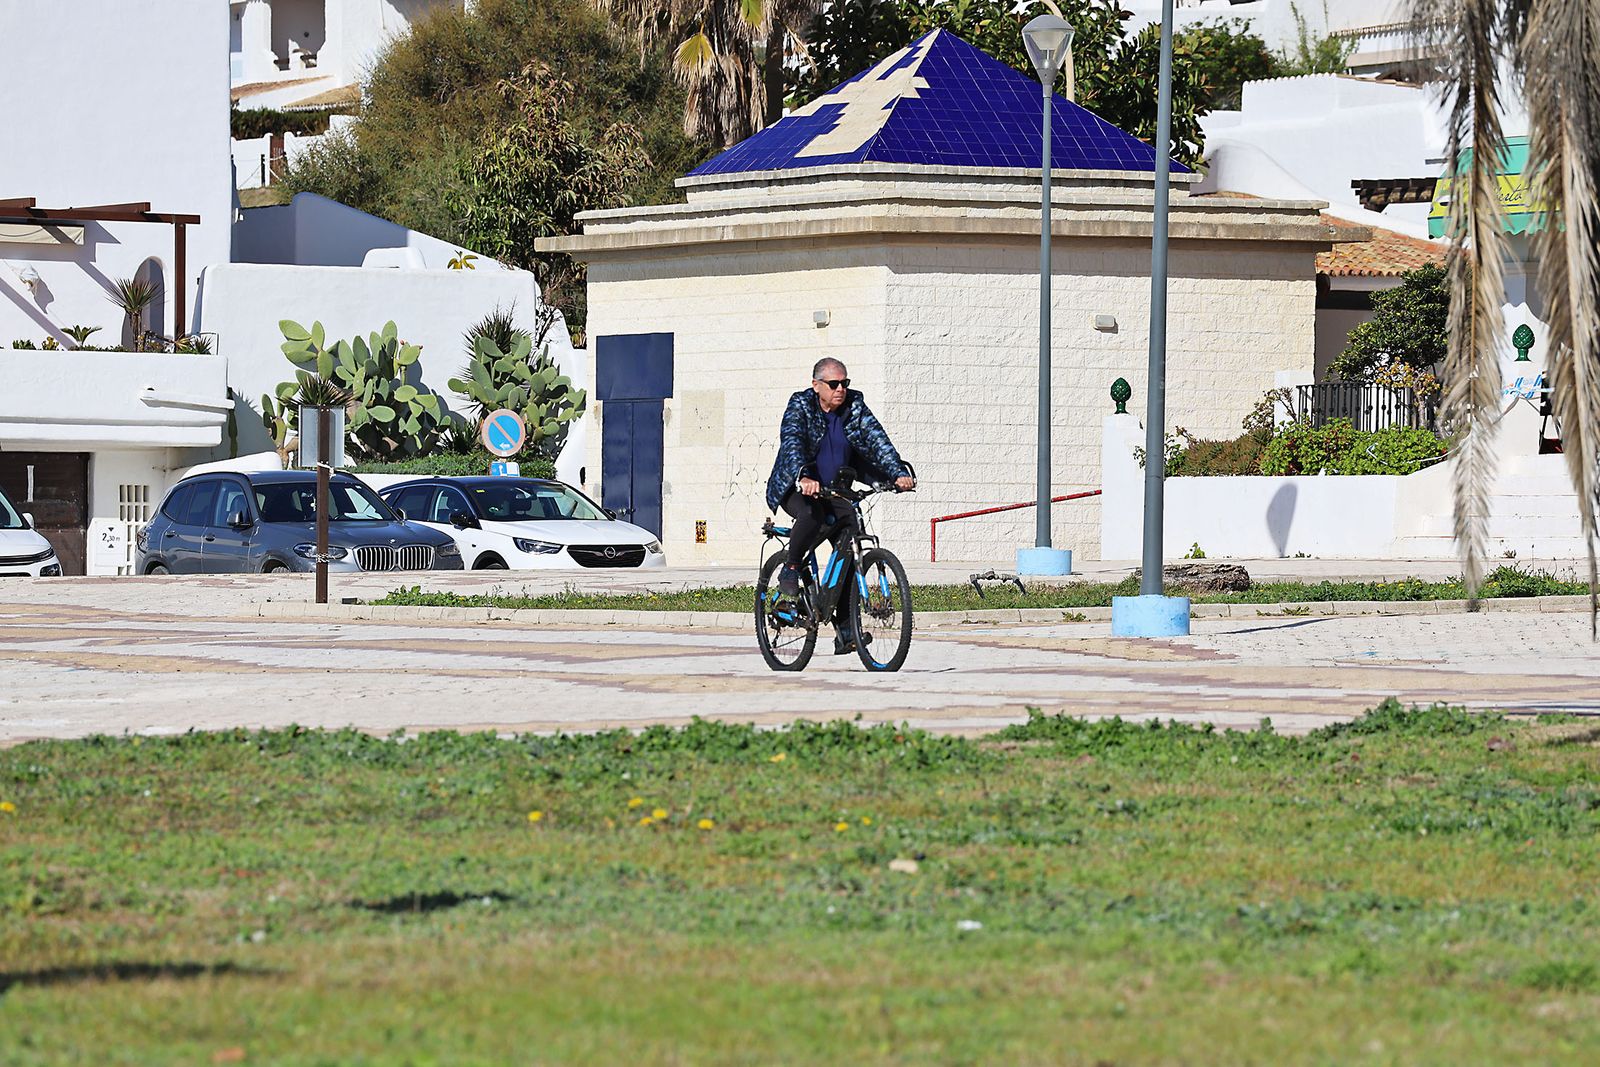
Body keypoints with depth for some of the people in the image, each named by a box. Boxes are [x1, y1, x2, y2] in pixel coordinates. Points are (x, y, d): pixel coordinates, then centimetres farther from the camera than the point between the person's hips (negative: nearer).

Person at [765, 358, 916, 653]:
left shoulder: (854, 406, -2)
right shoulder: (800, 406, -12)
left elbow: (877, 439, -13)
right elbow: (791, 442, -29)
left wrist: (899, 473, -30)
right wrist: (803, 477, -49)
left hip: (835, 489, 4)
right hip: (796, 488, -4)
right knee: (812, 514, -39)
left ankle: (845, 630, -10)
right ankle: (790, 570, -14)